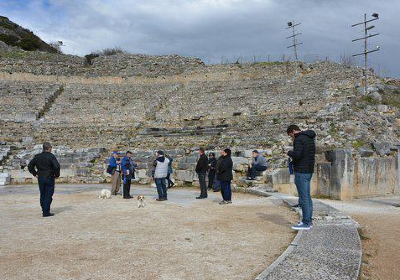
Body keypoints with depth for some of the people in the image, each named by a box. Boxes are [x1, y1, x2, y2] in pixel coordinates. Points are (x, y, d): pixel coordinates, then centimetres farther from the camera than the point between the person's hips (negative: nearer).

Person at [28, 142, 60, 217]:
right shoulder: (51, 156, -12)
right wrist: (57, 175, -9)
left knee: (42, 195, 15)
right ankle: (46, 212, -1)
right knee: (48, 195, -1)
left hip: (40, 178, 6)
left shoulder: (37, 157, 7)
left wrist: (35, 174, 15)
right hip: (49, 178, -6)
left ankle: (44, 210, 24)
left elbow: (30, 166, 11)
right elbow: (56, 166, -24)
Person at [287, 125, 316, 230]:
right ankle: (309, 220, 19)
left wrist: (289, 153, -4)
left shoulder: (299, 139, -13)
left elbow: (297, 155, -24)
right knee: (307, 196, 13)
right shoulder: (310, 138, 17)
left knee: (303, 197, -6)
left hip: (301, 171, -10)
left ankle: (306, 223, -3)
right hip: (309, 171, 10)